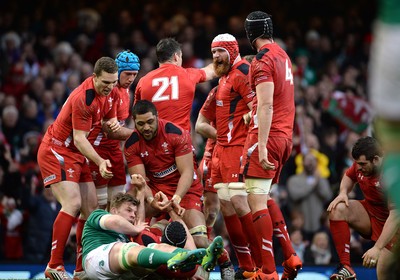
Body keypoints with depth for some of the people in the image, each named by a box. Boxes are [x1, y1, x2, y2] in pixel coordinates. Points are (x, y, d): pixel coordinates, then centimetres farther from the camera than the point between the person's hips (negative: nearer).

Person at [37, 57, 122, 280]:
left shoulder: (110, 93, 0)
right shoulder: (83, 98, -26)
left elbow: (109, 119, 16)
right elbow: (79, 138, -24)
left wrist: (114, 124, -9)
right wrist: (100, 161, -35)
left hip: (78, 155, 9)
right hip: (55, 151, -9)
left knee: (91, 208, 2)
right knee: (73, 204, -22)